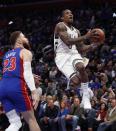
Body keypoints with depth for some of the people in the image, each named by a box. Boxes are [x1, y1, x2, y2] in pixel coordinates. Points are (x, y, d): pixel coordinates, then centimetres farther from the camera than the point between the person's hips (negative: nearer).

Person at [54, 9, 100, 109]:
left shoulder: (76, 31, 19)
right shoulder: (60, 26, -5)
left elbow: (81, 48, 20)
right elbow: (68, 41, -20)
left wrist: (94, 45, 3)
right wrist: (86, 37, -22)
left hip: (74, 54, 5)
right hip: (62, 56, -5)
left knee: (81, 67, -33)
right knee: (76, 81, -24)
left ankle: (86, 97, -21)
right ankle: (86, 91, 13)